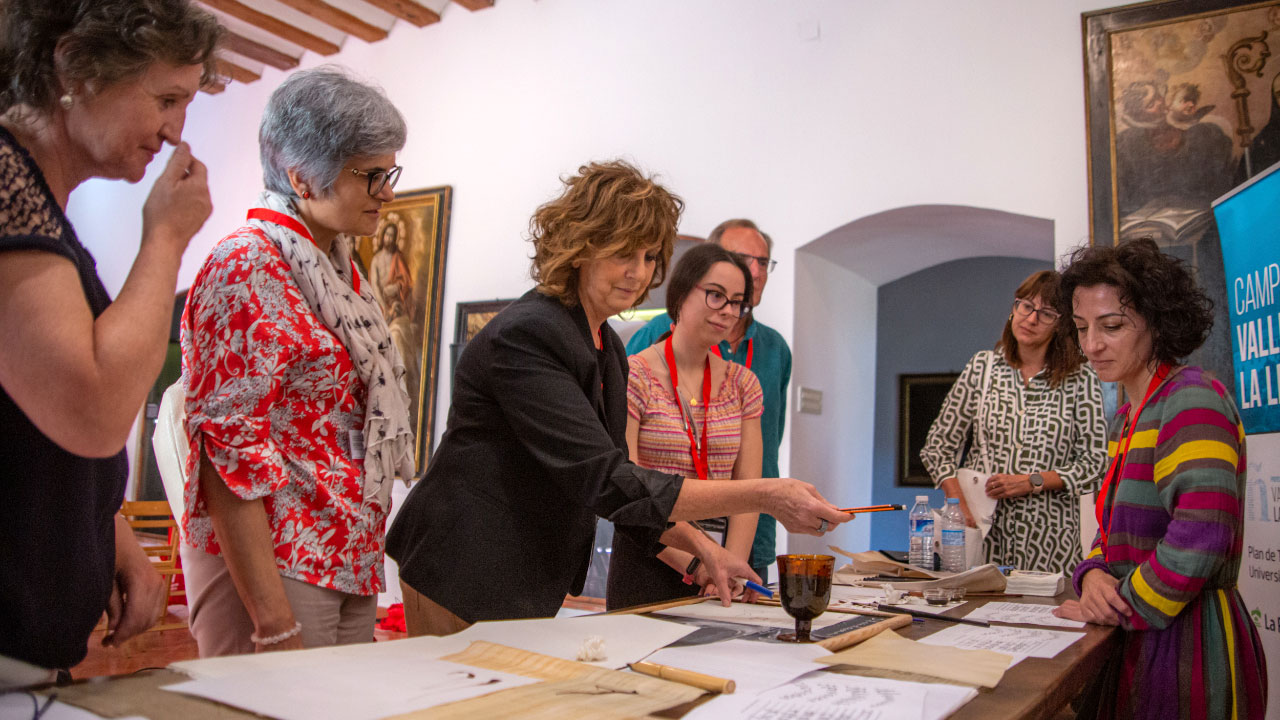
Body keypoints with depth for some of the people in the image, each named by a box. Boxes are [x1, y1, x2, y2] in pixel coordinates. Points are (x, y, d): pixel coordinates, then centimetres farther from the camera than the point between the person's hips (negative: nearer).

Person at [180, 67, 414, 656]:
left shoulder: (341, 266, 14)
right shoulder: (247, 266, -12)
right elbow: (228, 452, -18)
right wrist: (275, 623, -21)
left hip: (349, 568, 8)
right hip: (272, 567, -8)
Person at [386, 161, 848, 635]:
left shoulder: (609, 350, 7)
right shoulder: (525, 337, -22)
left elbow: (612, 482, 11)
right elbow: (604, 480, -29)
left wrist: (699, 545, -2)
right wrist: (764, 495, -31)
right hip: (465, 587, -8)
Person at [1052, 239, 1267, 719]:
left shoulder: (1192, 399, -17)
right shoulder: (1126, 418, 11)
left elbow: (1199, 540, -28)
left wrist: (1122, 607, -16)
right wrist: (1093, 575, -7)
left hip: (1191, 643, -8)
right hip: (1141, 642, 8)